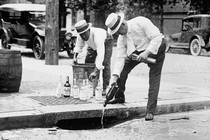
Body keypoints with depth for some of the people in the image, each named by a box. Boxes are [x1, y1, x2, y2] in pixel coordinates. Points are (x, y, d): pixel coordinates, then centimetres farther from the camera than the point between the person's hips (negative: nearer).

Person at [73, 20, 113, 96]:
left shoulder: (97, 35, -47)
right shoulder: (80, 35, -28)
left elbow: (100, 54, -53)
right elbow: (79, 46, -7)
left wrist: (95, 71, -58)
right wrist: (75, 56, -26)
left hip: (106, 42, -6)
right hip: (93, 45, 6)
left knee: (105, 64, -18)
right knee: (88, 62, -2)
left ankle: (105, 88, -10)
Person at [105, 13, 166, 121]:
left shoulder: (141, 22, -29)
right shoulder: (121, 38, -10)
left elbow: (157, 37, -29)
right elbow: (120, 57, -12)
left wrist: (147, 53, -36)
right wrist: (114, 77, -20)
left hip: (155, 48, -6)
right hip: (137, 51, 6)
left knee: (154, 79, -12)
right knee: (122, 70, 0)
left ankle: (150, 112, -8)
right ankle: (119, 97, 23)